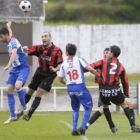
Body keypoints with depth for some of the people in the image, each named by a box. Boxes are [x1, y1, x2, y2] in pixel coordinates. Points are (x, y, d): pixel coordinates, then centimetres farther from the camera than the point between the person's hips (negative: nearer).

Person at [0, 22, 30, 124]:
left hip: (23, 67, -9)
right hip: (15, 68, 9)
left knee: (17, 86, -31)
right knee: (9, 90, 0)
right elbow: (10, 33, 33)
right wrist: (8, 26, 56)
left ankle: (23, 107, -8)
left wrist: (8, 65, -53)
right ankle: (13, 116, 5)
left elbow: (14, 53, -38)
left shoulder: (13, 41, -18)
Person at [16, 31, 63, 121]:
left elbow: (60, 65, -16)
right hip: (39, 72, 4)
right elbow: (28, 52, -13)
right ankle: (21, 109, 36)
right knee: (30, 91, 16)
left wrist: (55, 69, -36)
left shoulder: (57, 50, -17)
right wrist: (25, 49, -37)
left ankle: (29, 114, -10)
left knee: (38, 94, -14)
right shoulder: (40, 48, -7)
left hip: (49, 75, -4)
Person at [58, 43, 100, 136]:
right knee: (88, 107, 7)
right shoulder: (79, 59, -2)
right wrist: (98, 75, 1)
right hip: (80, 87, -5)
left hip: (70, 88, 5)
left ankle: (74, 129, 13)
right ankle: (82, 128, -4)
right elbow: (90, 69, -15)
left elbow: (60, 79, 16)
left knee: (75, 109, 21)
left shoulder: (64, 64, 9)